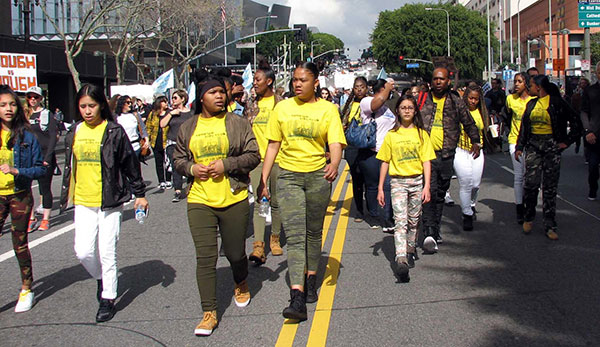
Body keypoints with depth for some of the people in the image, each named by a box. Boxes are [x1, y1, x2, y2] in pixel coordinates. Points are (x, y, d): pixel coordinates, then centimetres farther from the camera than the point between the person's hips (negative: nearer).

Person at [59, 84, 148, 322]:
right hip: (83, 202, 4)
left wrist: (140, 194, 2)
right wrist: (66, 196, 23)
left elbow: (130, 163, -1)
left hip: (110, 201, -4)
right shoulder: (75, 133, 9)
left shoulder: (114, 131, -6)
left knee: (107, 253, 0)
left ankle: (108, 299, 15)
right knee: (83, 251, 0)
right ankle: (101, 279, 30)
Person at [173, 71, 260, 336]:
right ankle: (209, 313, 5)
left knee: (235, 253, 9)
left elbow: (253, 156, -1)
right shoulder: (188, 128, 8)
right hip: (199, 201, 1)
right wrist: (191, 168, -6)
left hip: (234, 199, -1)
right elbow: (178, 159, 15)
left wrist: (226, 164, -14)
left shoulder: (237, 124, 1)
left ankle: (241, 285, 44)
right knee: (205, 257, -3)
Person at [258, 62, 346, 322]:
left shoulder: (328, 109, 1)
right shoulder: (282, 108, 6)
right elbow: (273, 145, 9)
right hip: (288, 176, 0)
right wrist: (263, 179, 4)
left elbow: (336, 144, -9)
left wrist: (334, 165, -31)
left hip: (318, 176, 0)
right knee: (294, 235, -8)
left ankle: (311, 280, 33)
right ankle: (297, 298, -14)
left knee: (313, 232, 12)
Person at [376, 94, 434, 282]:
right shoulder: (391, 135, 4)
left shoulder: (421, 134, 4)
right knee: (400, 221, -12)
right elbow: (385, 162, 7)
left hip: (417, 181, 1)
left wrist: (426, 187, -7)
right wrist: (380, 188, 5)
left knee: (413, 220, 9)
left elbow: (426, 161, 1)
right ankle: (401, 261, -23)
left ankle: (410, 251, 29)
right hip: (398, 182, -1)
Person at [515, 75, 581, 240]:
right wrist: (519, 147, 11)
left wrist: (566, 142, -2)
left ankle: (549, 225, 7)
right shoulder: (531, 104, 12)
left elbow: (576, 123, 0)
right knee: (530, 183, -7)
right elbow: (523, 127, 17)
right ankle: (529, 217, 15)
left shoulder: (557, 102, -4)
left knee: (550, 187, 0)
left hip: (551, 146, -3)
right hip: (533, 146, 3)